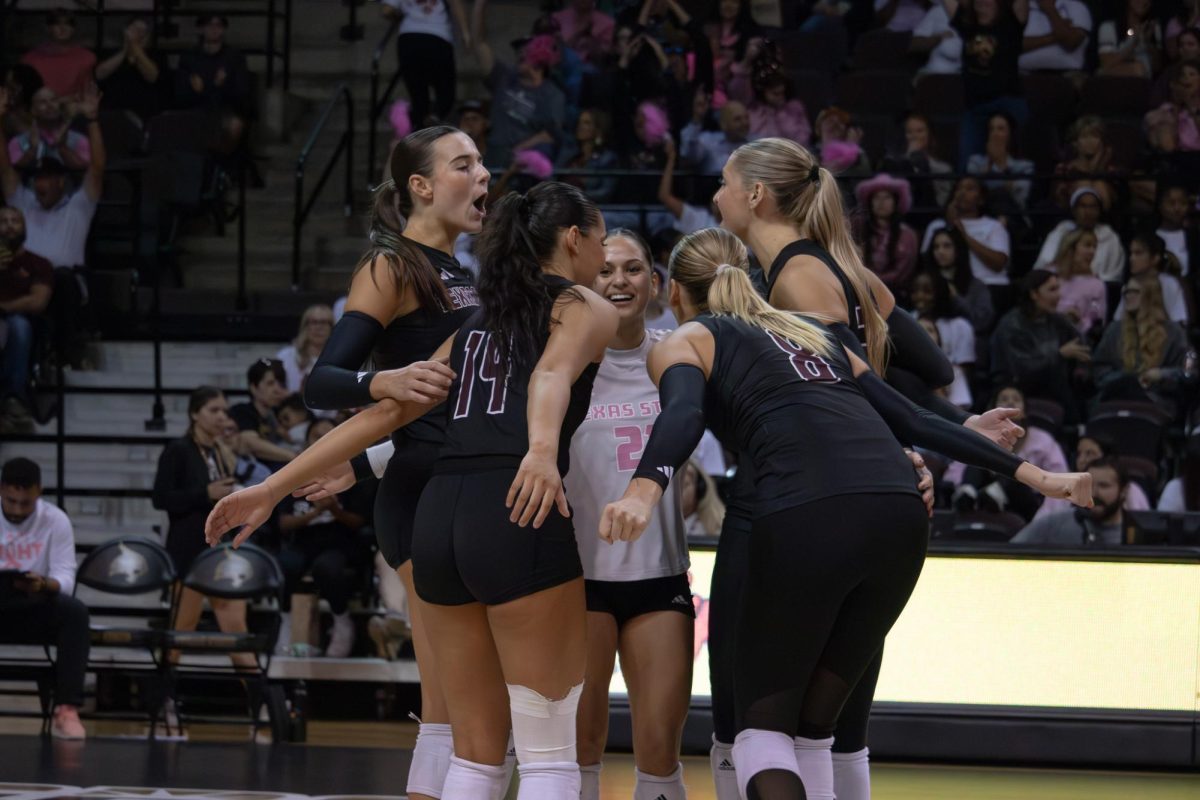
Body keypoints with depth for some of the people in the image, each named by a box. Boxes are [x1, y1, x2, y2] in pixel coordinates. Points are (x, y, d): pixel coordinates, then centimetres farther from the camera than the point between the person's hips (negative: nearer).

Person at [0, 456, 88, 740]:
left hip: (37, 610, 0)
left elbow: (65, 577, -10)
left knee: (75, 612, -33)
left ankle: (66, 711, -35)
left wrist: (43, 584, -35)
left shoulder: (56, 521, -4)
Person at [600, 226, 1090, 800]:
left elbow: (683, 415, -7)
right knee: (812, 727, 17)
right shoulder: (813, 336, 32)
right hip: (900, 513, 5)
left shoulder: (683, 343, 16)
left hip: (807, 517, -5)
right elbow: (916, 420, 28)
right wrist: (1030, 474, 32)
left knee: (762, 727, 7)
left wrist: (643, 492, -25)